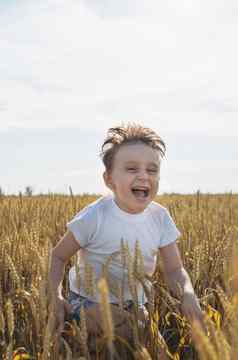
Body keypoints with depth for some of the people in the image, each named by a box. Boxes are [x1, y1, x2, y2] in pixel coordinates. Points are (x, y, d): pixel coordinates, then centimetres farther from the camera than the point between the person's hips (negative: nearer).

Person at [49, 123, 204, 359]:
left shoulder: (160, 217, -10)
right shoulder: (94, 218, -23)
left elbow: (174, 270, -9)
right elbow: (59, 255, -9)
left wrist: (187, 294, -31)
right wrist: (56, 297, -24)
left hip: (134, 304, 5)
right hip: (91, 302, -5)